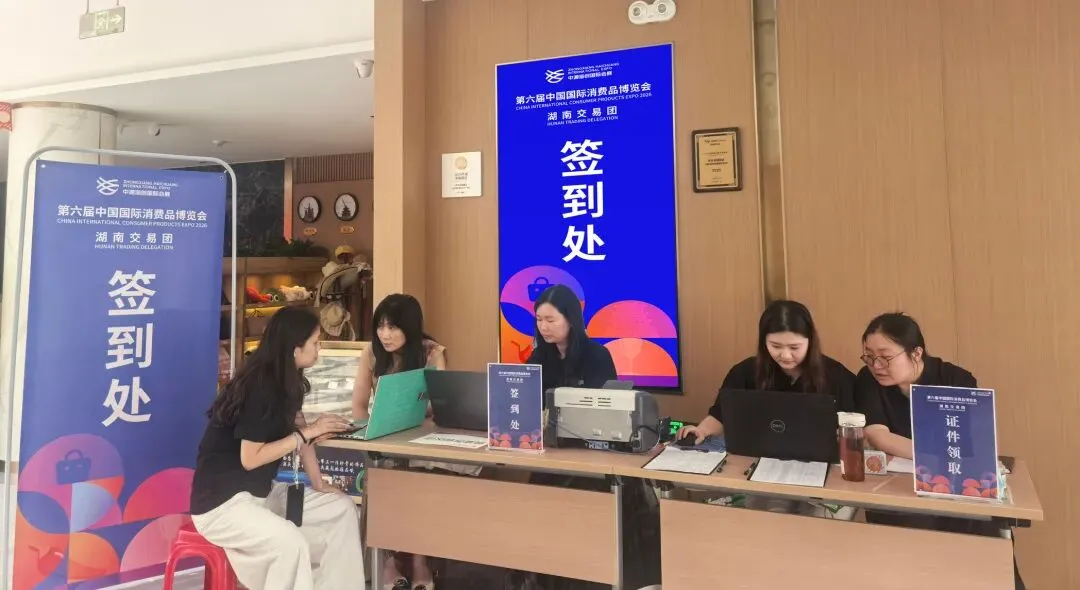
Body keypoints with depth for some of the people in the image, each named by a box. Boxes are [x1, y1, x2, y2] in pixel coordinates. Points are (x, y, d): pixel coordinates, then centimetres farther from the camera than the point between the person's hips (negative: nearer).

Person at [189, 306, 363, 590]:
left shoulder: (287, 381, 4)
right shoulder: (259, 387, -22)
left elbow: (297, 432, 7)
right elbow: (250, 459, -23)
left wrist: (319, 484, 1)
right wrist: (307, 432, -20)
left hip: (261, 492, 9)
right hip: (220, 501, -9)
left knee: (342, 509, -2)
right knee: (290, 543, -32)